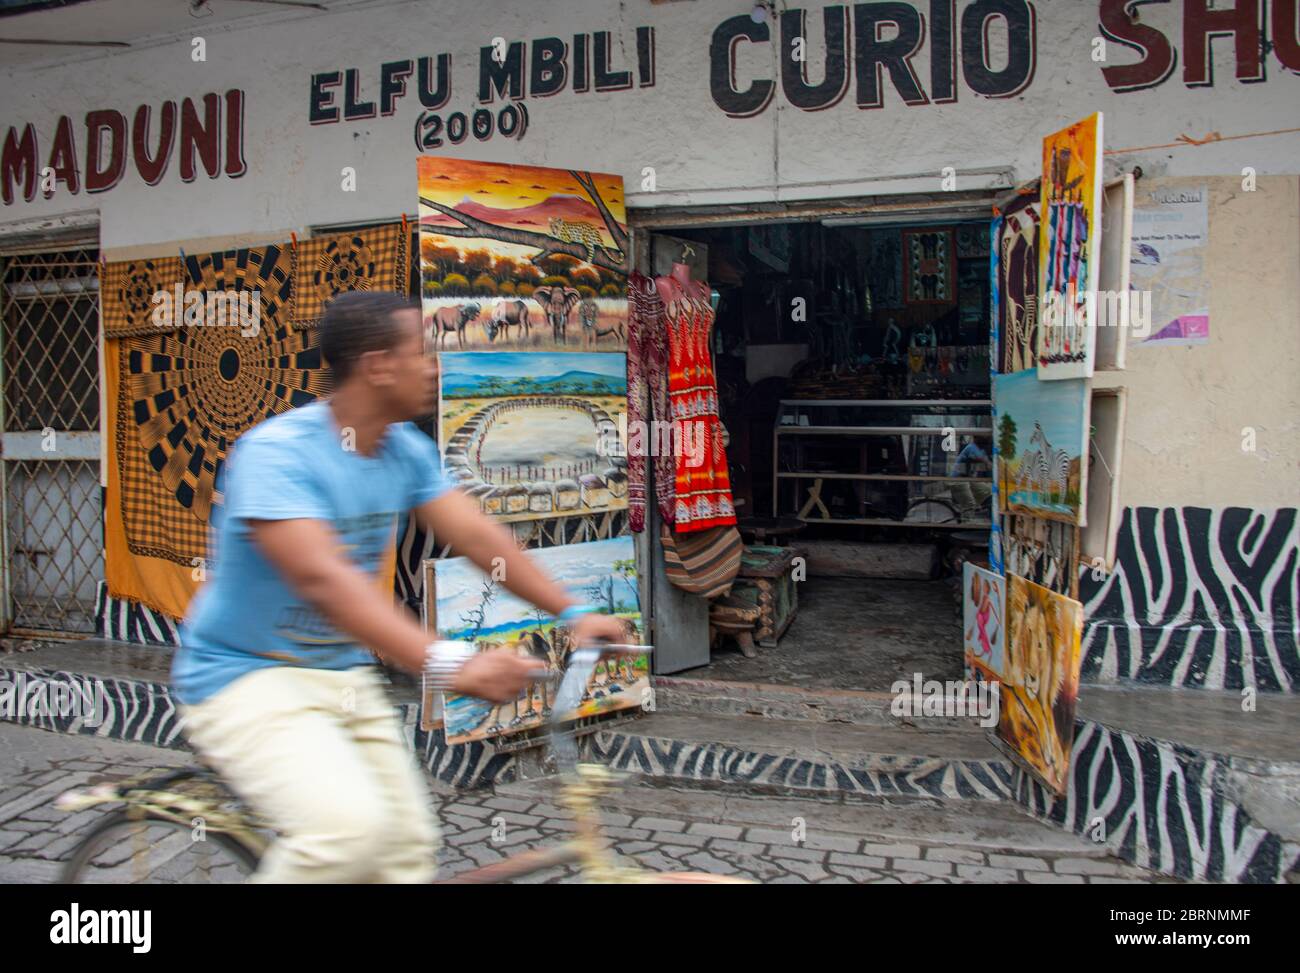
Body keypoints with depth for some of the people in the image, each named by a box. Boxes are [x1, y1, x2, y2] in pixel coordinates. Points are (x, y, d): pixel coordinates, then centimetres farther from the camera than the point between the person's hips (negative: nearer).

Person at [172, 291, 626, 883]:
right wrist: (446, 663, -49)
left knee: (406, 849, 4)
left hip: (345, 676, 7)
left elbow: (478, 536, -4)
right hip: (245, 675, -7)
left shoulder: (407, 451, -1)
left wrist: (573, 612, -16)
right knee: (349, 823, -29)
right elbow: (322, 578, -37)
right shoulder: (277, 452, -24)